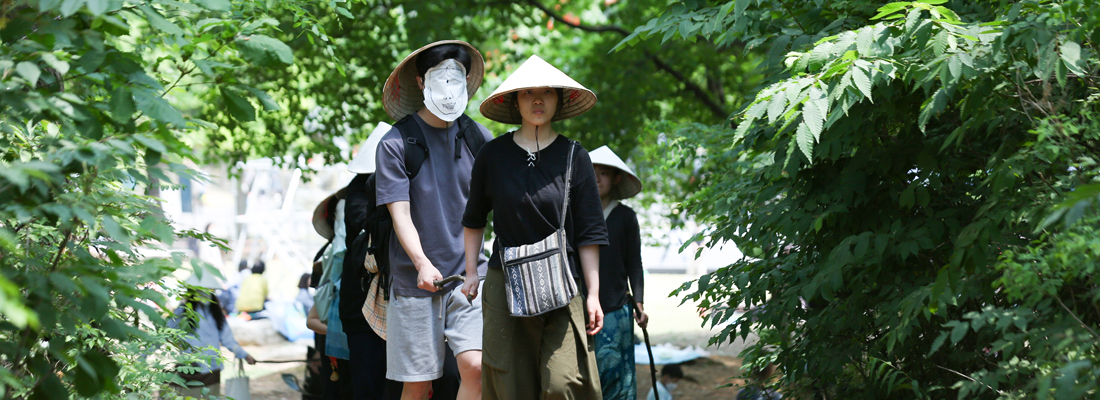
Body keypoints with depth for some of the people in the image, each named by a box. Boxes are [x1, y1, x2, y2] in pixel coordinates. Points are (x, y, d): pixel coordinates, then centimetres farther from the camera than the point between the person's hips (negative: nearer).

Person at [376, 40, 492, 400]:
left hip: (469, 276, 2)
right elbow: (400, 213, -10)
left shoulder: (478, 138, 7)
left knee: (476, 367, -15)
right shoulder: (396, 144, -3)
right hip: (414, 280, -2)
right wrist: (422, 264, -26)